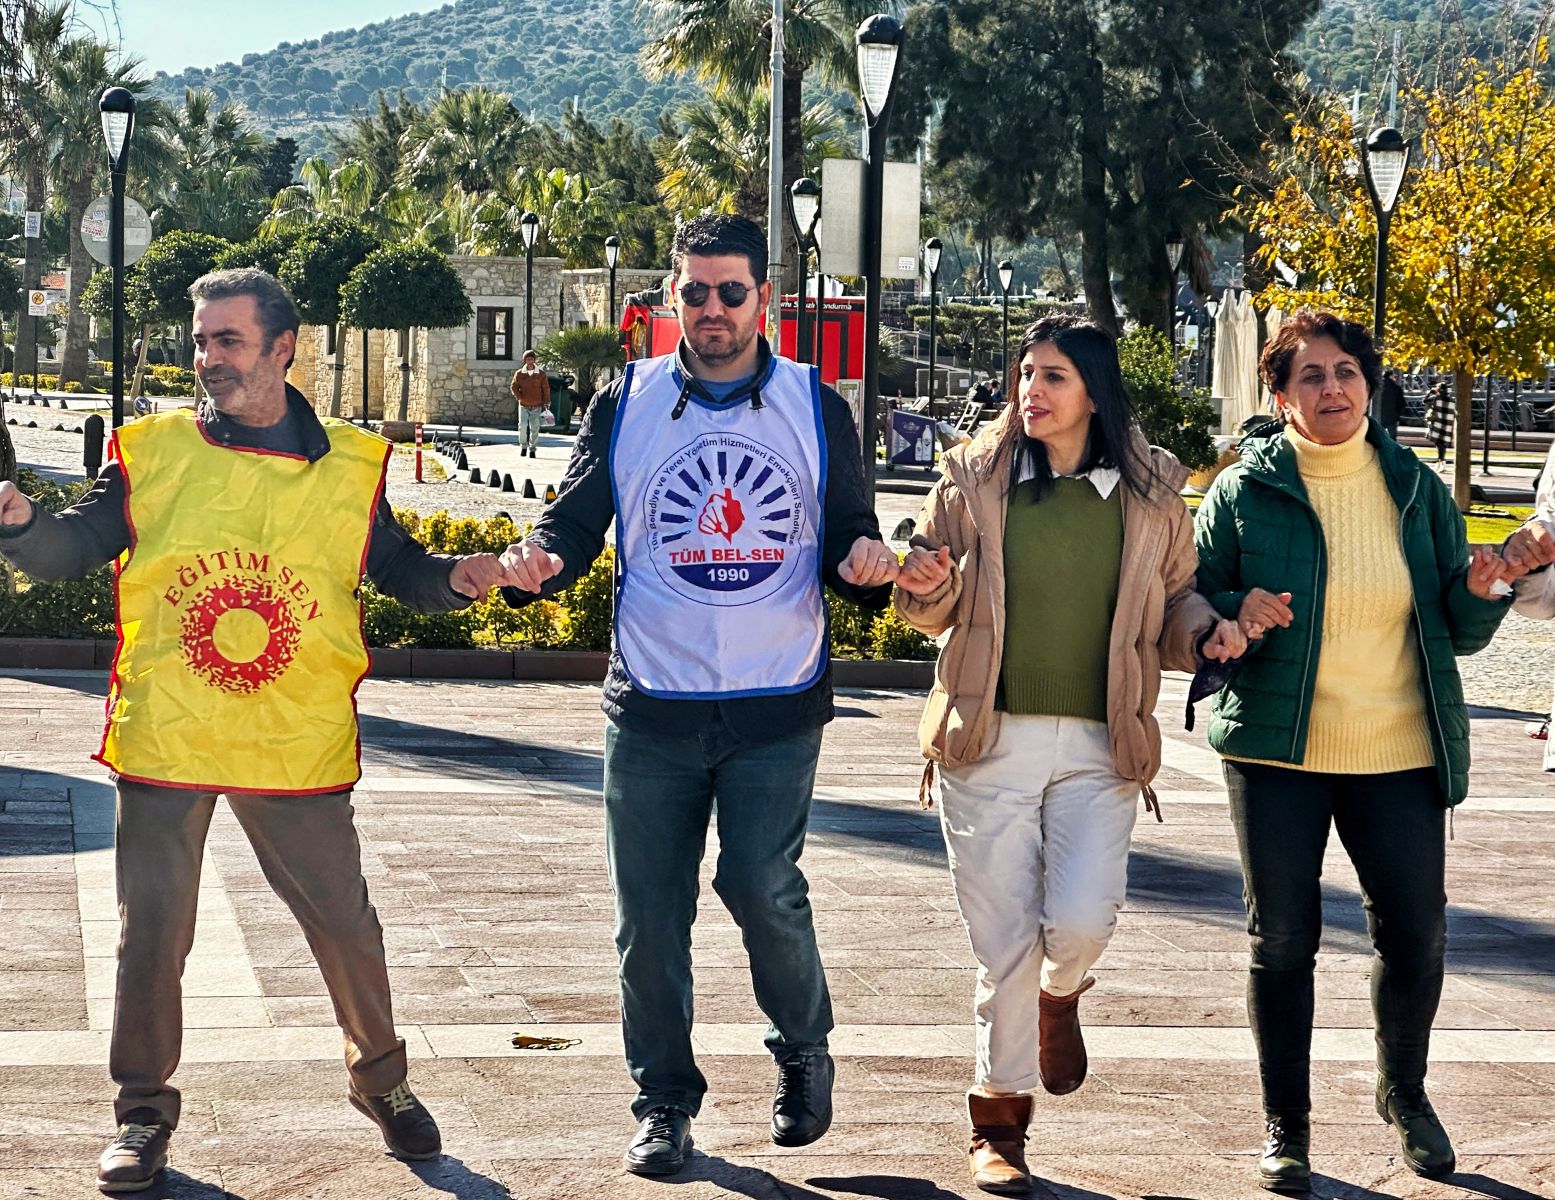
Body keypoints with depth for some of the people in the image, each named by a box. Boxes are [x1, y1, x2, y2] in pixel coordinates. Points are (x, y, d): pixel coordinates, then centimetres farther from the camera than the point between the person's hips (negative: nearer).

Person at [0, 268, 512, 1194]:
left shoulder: (351, 464, 5)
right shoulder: (153, 452, 3)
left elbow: (398, 567, 13)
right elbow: (77, 545, 0)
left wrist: (454, 580, -7)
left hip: (298, 746, 0)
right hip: (164, 739, 0)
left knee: (345, 924, 7)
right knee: (153, 933, 4)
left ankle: (382, 1080, 30)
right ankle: (145, 1110, 20)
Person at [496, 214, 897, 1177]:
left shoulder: (816, 408, 6)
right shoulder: (626, 404, 7)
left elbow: (847, 539, 8)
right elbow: (575, 523, 7)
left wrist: (867, 562, -15)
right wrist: (540, 562, -15)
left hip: (776, 708, -1)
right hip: (653, 707, 2)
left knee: (763, 886, -14)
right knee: (651, 914, 4)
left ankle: (805, 1049, 15)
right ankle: (664, 1101, 21)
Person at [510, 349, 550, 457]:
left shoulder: (541, 374, 2)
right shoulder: (519, 374, 4)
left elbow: (546, 389, 5)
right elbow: (513, 386, 9)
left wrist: (545, 403, 1)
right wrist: (518, 396, -9)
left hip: (537, 406, 0)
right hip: (523, 405, 0)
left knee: (534, 428, 0)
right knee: (522, 426, -10)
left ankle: (532, 448, 10)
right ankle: (523, 446, 9)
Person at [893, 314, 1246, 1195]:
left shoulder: (1152, 494, 4)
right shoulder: (975, 478, 3)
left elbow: (1174, 600, 16)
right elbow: (933, 609, 10)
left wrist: (1204, 631, -6)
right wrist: (928, 588, -13)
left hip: (1099, 749, 0)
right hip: (991, 740, 0)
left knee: (1082, 920, -15)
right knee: (1003, 942, 1)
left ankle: (1061, 995, 24)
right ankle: (1000, 1122, 18)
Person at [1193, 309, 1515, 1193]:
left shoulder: (1417, 488, 7)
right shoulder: (1244, 492, 0)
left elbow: (1459, 632, 10)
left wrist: (1481, 592, -11)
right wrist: (1235, 615, -17)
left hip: (1399, 754, 2)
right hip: (1279, 752, -2)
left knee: (1416, 935, 1)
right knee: (1283, 941, 1)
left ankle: (1405, 1094, 29)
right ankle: (1286, 1127, 17)